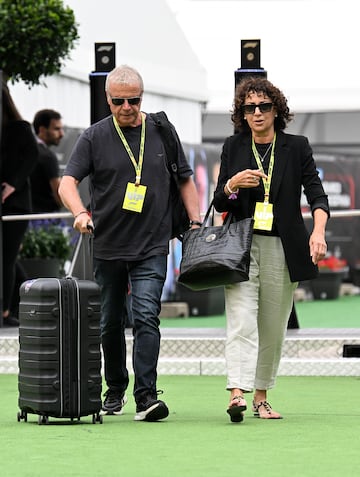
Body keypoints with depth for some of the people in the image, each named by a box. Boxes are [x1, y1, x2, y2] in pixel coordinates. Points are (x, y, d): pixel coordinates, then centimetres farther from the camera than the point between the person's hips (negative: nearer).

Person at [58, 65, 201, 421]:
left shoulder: (162, 132, 6)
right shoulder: (94, 138, 0)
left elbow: (185, 180, 15)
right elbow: (68, 182, -8)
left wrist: (195, 222, 4)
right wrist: (80, 212, -28)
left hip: (152, 247, -1)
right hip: (108, 246, 1)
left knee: (145, 317, -15)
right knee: (110, 323, 11)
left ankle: (146, 395, -19)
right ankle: (115, 389, 29)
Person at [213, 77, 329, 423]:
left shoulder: (296, 147, 5)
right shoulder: (233, 148, 8)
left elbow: (316, 193, -4)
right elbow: (219, 203, 10)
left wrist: (318, 232, -22)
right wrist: (233, 184, -12)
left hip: (283, 248, 1)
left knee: (273, 327, 5)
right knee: (241, 322, -15)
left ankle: (261, 397, 16)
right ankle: (237, 394, -27)